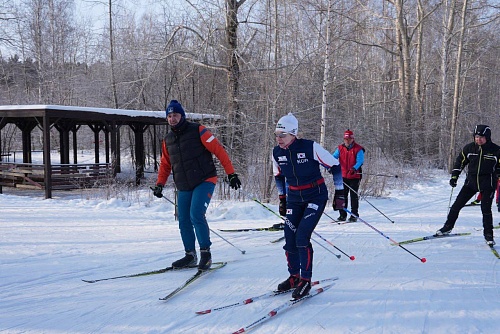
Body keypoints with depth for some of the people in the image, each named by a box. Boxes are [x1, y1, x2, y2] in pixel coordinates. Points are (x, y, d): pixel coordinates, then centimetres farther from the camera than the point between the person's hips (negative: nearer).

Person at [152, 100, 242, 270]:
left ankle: (205, 253, -5)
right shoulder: (168, 140, 10)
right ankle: (190, 255, 22)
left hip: (204, 181, -6)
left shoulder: (198, 131, -8)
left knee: (196, 215, -19)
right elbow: (165, 164, 20)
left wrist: (231, 174, -14)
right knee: (184, 221, 6)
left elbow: (219, 151, -10)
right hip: (183, 187, 6)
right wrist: (160, 184, 6)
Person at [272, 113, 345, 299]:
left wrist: (339, 193, -10)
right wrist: (282, 199, 16)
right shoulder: (277, 153, -4)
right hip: (294, 198, 5)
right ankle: (294, 277, 22)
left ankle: (305, 280, -3)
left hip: (316, 196, -5)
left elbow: (335, 166, -10)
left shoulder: (310, 147, -19)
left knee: (302, 237, -17)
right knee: (290, 239, 0)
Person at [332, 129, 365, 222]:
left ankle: (354, 215, 6)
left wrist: (354, 168, -35)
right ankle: (342, 214, 14)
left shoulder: (358, 149, -6)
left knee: (354, 195, -2)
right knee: (343, 195, 6)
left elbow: (360, 161, -16)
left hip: (354, 176, -4)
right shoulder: (340, 148, 6)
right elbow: (334, 157, -3)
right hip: (343, 175, 4)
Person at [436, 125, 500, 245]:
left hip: (487, 184, -3)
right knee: (456, 205, 3)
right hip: (471, 181, 3)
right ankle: (447, 227, 18)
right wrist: (454, 176, 5)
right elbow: (460, 161, 10)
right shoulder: (469, 148, -2)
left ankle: (488, 235, 7)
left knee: (486, 209, -7)